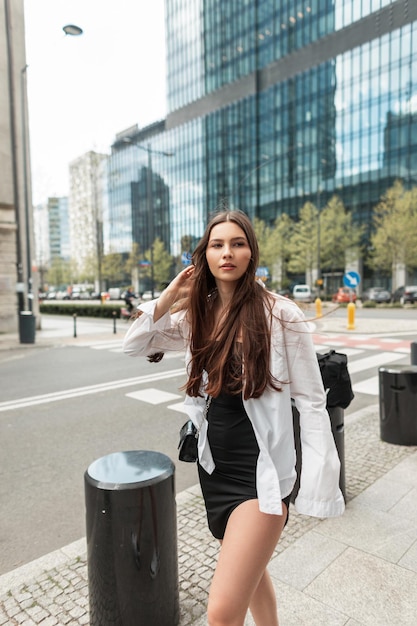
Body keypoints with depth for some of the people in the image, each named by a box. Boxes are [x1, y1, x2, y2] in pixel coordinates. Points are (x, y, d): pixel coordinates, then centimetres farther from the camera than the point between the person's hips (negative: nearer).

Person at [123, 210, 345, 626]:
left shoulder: (280, 314, -14)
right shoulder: (198, 313, 1)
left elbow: (311, 402, -11)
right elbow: (134, 346, 3)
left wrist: (319, 485, -13)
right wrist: (170, 296, -8)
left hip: (260, 470, -5)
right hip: (214, 466, 6)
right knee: (249, 568, 28)